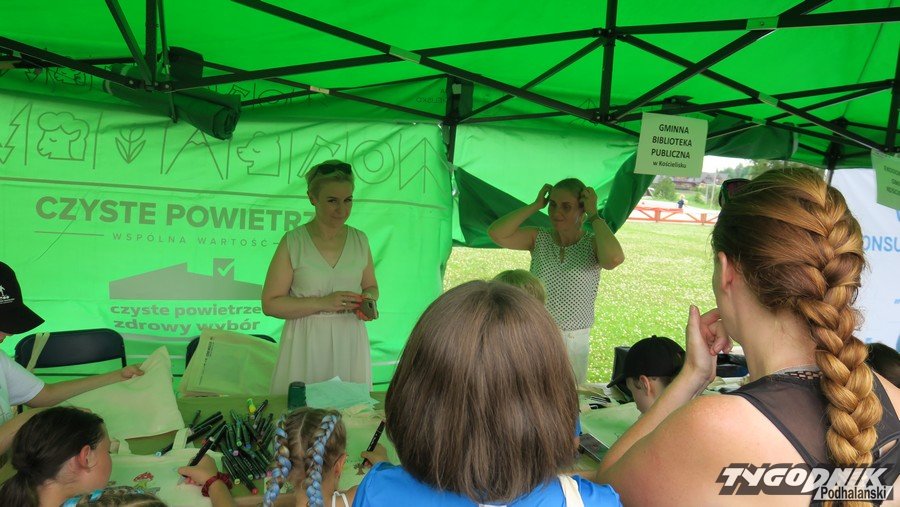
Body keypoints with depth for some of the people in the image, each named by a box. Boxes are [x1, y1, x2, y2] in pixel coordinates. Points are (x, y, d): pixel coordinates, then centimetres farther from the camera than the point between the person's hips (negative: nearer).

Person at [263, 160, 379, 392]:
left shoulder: (359, 240, 5)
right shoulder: (293, 242, -6)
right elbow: (270, 304, -7)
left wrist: (368, 299, -4)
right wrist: (323, 303, -16)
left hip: (350, 342, 3)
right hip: (306, 345, -3)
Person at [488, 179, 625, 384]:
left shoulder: (592, 244, -4)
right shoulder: (538, 238, 1)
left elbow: (614, 258, -28)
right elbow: (496, 233, -14)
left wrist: (594, 215, -17)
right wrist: (536, 205, -9)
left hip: (575, 343, -1)